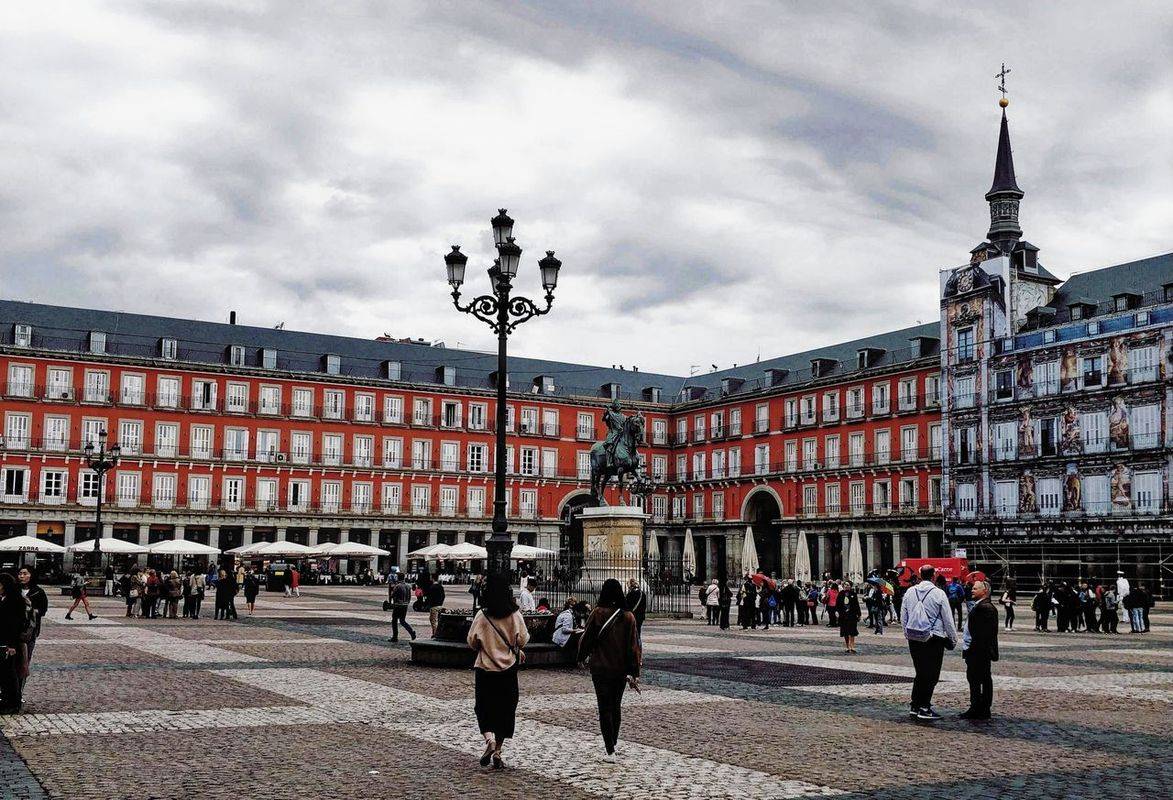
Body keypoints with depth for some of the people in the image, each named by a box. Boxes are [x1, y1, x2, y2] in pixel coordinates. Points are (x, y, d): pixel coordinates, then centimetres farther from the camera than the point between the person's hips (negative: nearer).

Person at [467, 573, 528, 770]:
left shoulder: (482, 616, -11)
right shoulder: (515, 615, -8)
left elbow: (472, 642, -5)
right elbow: (523, 639, -3)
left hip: (485, 668, -1)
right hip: (508, 668, 1)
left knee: (484, 709, 12)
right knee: (505, 710, 11)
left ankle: (489, 739, -14)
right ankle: (498, 752, 12)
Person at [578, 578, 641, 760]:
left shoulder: (597, 613, -13)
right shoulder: (628, 617, -5)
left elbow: (586, 637, -5)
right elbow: (634, 646, -5)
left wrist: (581, 657, 14)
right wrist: (634, 674, 0)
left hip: (600, 668, -3)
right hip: (621, 669, 3)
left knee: (605, 708, 1)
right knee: (616, 706, 19)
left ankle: (610, 750, -5)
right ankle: (613, 743, 31)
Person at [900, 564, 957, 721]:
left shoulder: (910, 592, 4)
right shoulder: (938, 594, -10)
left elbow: (903, 618, 9)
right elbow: (948, 620, -5)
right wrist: (953, 639, 5)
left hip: (914, 639, 5)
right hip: (933, 639, -5)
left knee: (920, 673, 15)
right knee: (931, 675, 2)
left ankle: (914, 707, 16)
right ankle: (924, 709, 0)